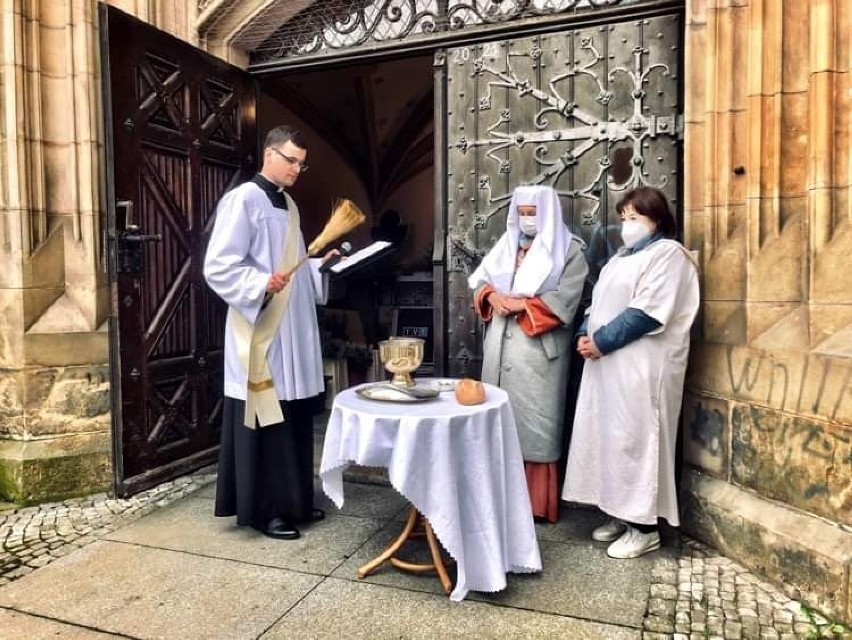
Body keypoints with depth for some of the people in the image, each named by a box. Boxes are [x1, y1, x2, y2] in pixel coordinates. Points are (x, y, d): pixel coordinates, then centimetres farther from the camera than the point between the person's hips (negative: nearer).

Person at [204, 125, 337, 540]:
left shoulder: (288, 205, 16)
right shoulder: (242, 200, -9)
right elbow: (218, 267, -17)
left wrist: (320, 265, 9)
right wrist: (262, 284, -29)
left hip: (292, 331, 8)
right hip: (260, 332, -8)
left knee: (294, 419, 12)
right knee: (267, 422, -2)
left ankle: (294, 502, 25)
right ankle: (264, 510, 12)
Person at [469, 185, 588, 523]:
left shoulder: (568, 250, -1)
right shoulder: (506, 244, 16)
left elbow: (565, 300, -12)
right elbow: (480, 280, 14)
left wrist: (521, 304, -16)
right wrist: (492, 295, -7)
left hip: (538, 349, -5)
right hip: (500, 347, 6)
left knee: (534, 421, -2)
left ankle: (537, 504, 10)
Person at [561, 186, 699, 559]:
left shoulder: (668, 253, -7)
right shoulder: (623, 256, 20)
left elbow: (647, 313, -18)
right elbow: (599, 302, 18)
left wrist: (601, 341, -16)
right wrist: (585, 334, 0)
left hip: (641, 366, -8)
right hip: (608, 361, 9)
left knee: (634, 437, -4)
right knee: (610, 436, 11)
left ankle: (644, 527, 8)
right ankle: (620, 515, 24)